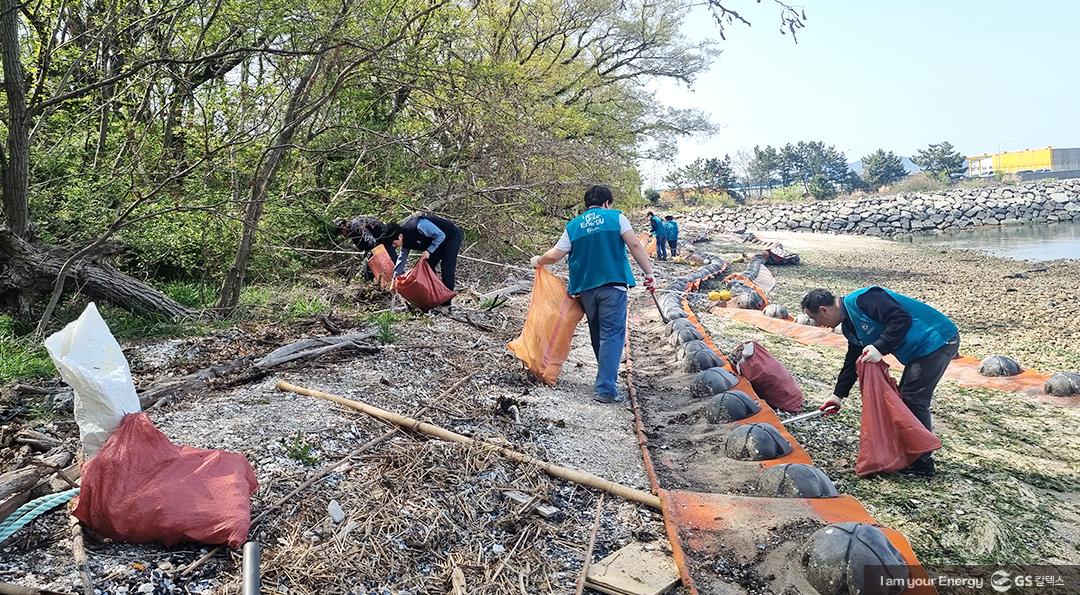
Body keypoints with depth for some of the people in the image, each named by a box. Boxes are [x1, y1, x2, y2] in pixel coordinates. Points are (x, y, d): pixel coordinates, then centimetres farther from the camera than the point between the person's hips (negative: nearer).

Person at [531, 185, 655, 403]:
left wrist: (539, 261, 27)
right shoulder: (616, 217, 4)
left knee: (597, 335, 18)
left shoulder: (573, 226, 10)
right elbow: (635, 245, -6)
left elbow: (554, 255, 7)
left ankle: (608, 377, 31)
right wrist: (649, 272, -5)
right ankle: (605, 389, -11)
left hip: (585, 288, 4)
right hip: (613, 285, -4)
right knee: (612, 335, -4)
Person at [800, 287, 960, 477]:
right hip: (921, 349, 10)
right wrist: (838, 395, 18)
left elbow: (902, 319, -28)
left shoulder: (861, 300, -21)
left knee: (913, 399, -7)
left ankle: (922, 463, 3)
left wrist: (880, 349, -27)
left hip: (938, 339, -10)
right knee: (905, 397, 14)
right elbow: (853, 361, 18)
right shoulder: (850, 325, 11)